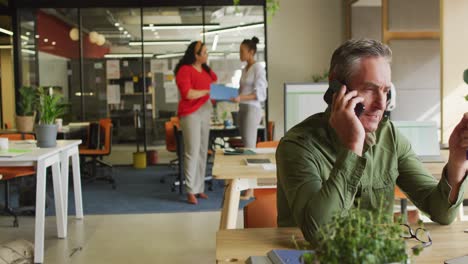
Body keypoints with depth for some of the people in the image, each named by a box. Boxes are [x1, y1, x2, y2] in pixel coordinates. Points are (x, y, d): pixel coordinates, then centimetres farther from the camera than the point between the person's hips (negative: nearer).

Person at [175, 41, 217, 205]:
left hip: (205, 113, 8)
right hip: (190, 114, -7)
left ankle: (199, 188, 14)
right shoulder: (184, 70, -9)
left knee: (203, 151, 7)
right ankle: (191, 191, -2)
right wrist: (207, 91, -10)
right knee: (192, 151, -8)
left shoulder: (205, 70, 15)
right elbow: (187, 93, -18)